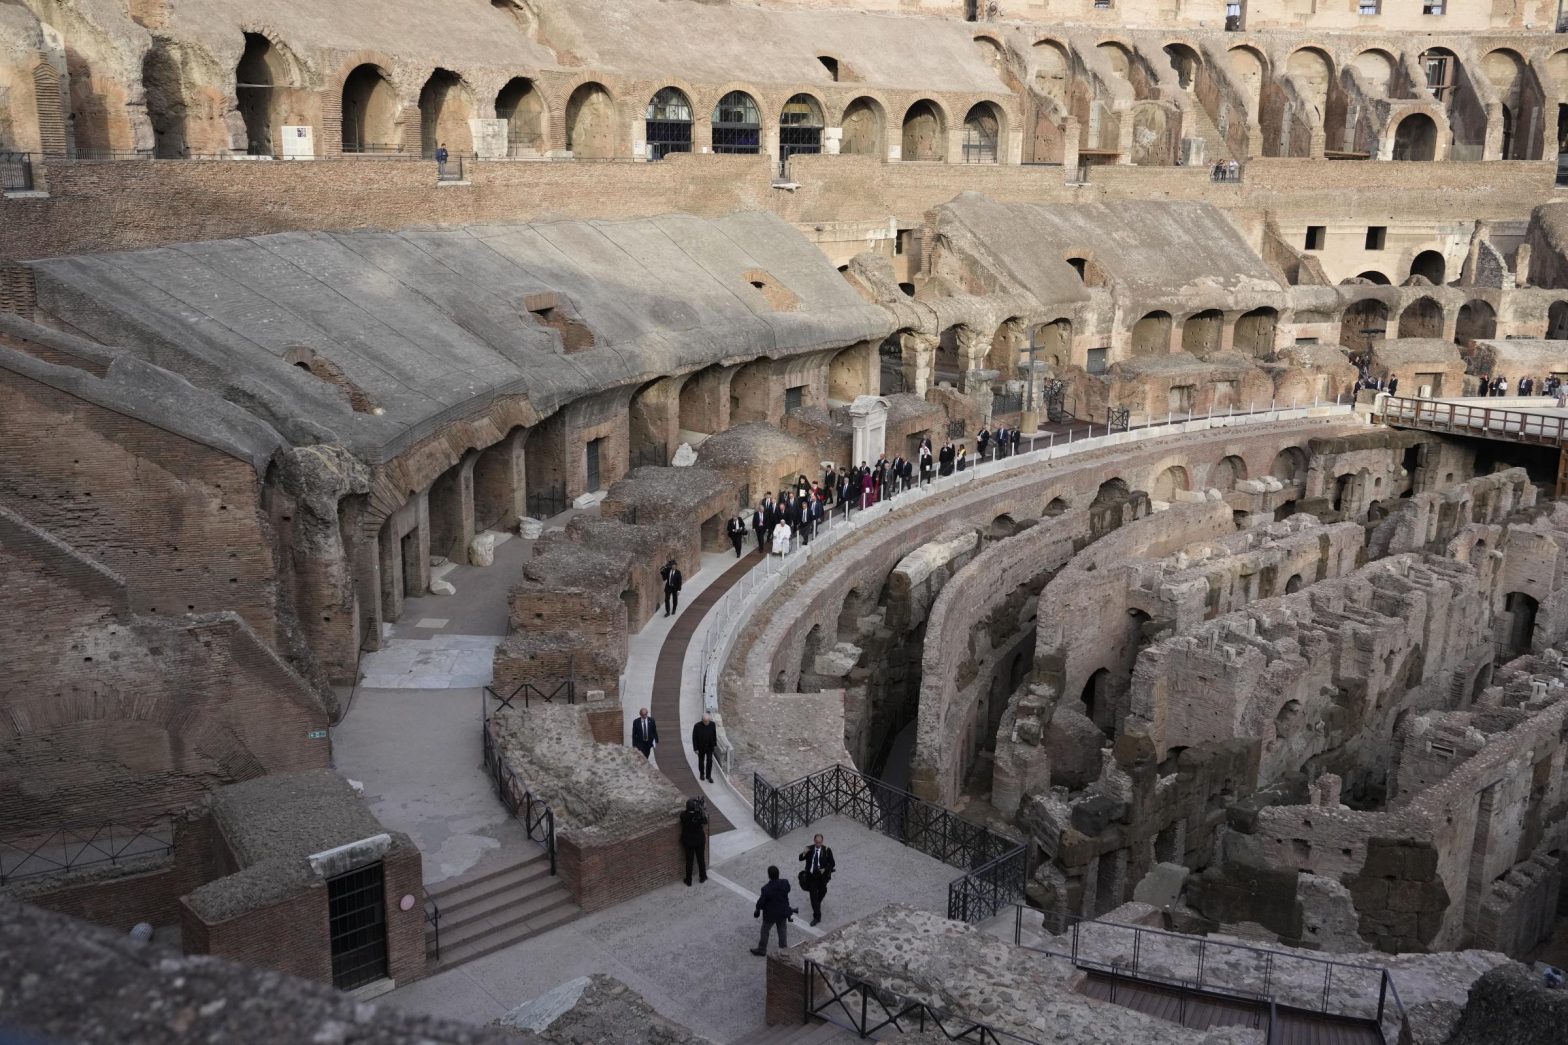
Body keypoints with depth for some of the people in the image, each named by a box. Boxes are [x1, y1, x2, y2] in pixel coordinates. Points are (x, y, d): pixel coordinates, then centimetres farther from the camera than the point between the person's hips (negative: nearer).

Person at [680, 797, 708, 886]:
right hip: (699, 840, -1)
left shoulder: (683, 815, -24)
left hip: (687, 841, 1)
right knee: (701, 859, 21)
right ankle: (702, 877, 39)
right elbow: (705, 822, -7)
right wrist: (700, 808, -10)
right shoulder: (700, 816, -28)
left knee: (689, 860, 18)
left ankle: (688, 880, 31)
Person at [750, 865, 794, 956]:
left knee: (765, 930, 16)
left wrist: (758, 909, 0)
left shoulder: (767, 889, -31)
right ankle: (783, 948, 37)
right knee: (782, 929, 23)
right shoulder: (785, 883, -17)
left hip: (771, 914, -4)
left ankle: (762, 950, 30)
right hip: (783, 912, 4)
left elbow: (761, 901, -20)